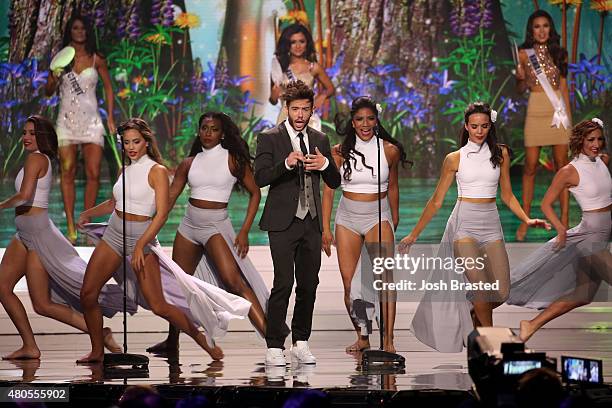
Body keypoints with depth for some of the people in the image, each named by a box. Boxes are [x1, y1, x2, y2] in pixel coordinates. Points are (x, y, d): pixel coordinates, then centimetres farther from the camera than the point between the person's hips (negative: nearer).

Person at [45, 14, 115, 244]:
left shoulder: (96, 59, 4)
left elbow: (108, 88, 12)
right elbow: (48, 92, 10)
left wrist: (110, 117, 6)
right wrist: (54, 77, -12)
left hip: (91, 121, 0)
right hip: (67, 120, 0)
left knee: (93, 174, -7)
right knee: (67, 173, -1)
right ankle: (71, 227, 1)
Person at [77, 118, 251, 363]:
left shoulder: (157, 171, -9)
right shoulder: (125, 170, 10)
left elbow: (162, 214, -15)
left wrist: (140, 246, -21)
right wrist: (88, 214, 18)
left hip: (142, 240, -6)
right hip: (113, 237, 6)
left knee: (158, 306, -10)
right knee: (87, 294, -3)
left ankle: (202, 338, 9)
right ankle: (97, 351, 12)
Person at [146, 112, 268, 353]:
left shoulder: (233, 160, -2)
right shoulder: (190, 163, 8)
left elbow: (255, 193, 1)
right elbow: (169, 198, 10)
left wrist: (244, 232, -7)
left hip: (216, 227, -5)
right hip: (189, 225, 5)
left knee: (234, 281, -22)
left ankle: (270, 336, -27)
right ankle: (172, 341, 29)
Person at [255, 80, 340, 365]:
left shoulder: (320, 140, 13)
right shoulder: (270, 138, -1)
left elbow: (334, 182, 14)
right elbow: (260, 178, -10)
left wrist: (325, 164, -7)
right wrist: (286, 164, -25)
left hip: (311, 223, 5)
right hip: (283, 223, -5)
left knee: (309, 285, 6)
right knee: (283, 284, -11)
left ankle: (301, 344, 15)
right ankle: (274, 348, -8)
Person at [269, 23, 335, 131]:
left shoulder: (314, 67, 3)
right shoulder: (279, 68, 3)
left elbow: (330, 88, 15)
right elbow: (273, 101, 10)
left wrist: (322, 96, -4)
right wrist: (274, 95, -11)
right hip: (286, 118, 0)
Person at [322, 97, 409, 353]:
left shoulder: (389, 151, 0)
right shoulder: (340, 152, 0)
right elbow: (328, 190, 3)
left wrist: (395, 220, 24)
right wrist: (325, 228, -2)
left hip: (378, 216, -1)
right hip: (347, 217, 2)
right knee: (349, 284, 1)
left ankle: (388, 340, -20)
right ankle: (362, 337, 18)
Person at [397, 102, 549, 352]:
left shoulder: (501, 154, 10)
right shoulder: (455, 159, 4)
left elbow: (507, 195, 17)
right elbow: (436, 201, 9)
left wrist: (527, 220, 2)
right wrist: (414, 234, 9)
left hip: (491, 225, 3)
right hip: (464, 222, -3)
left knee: (501, 291, -7)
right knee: (480, 283, -23)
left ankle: (473, 317, 23)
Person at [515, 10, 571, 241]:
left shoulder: (559, 53, 8)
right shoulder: (524, 54, 2)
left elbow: (564, 86, 10)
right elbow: (520, 89, 6)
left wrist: (568, 115, 5)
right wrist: (520, 78, -16)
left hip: (559, 109, 2)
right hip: (536, 111, -2)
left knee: (562, 165, 2)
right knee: (530, 166, -2)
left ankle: (564, 221, 4)